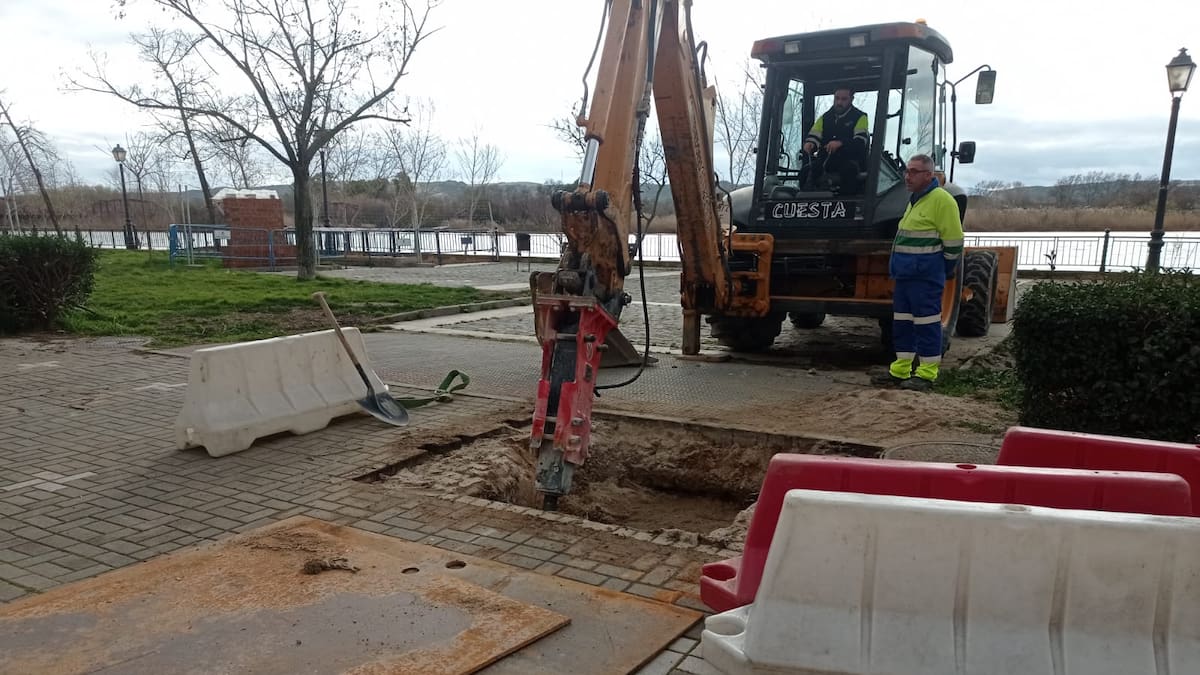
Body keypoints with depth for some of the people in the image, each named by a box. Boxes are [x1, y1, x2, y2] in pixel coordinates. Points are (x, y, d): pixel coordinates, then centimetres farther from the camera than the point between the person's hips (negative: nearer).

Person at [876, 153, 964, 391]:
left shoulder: (941, 200, -12)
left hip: (925, 278, -9)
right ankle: (901, 369, 20)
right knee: (901, 322, 12)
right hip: (904, 274, 9)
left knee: (926, 323, -3)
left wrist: (945, 271, -4)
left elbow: (953, 241, -12)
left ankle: (926, 374, 2)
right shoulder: (914, 200, 18)